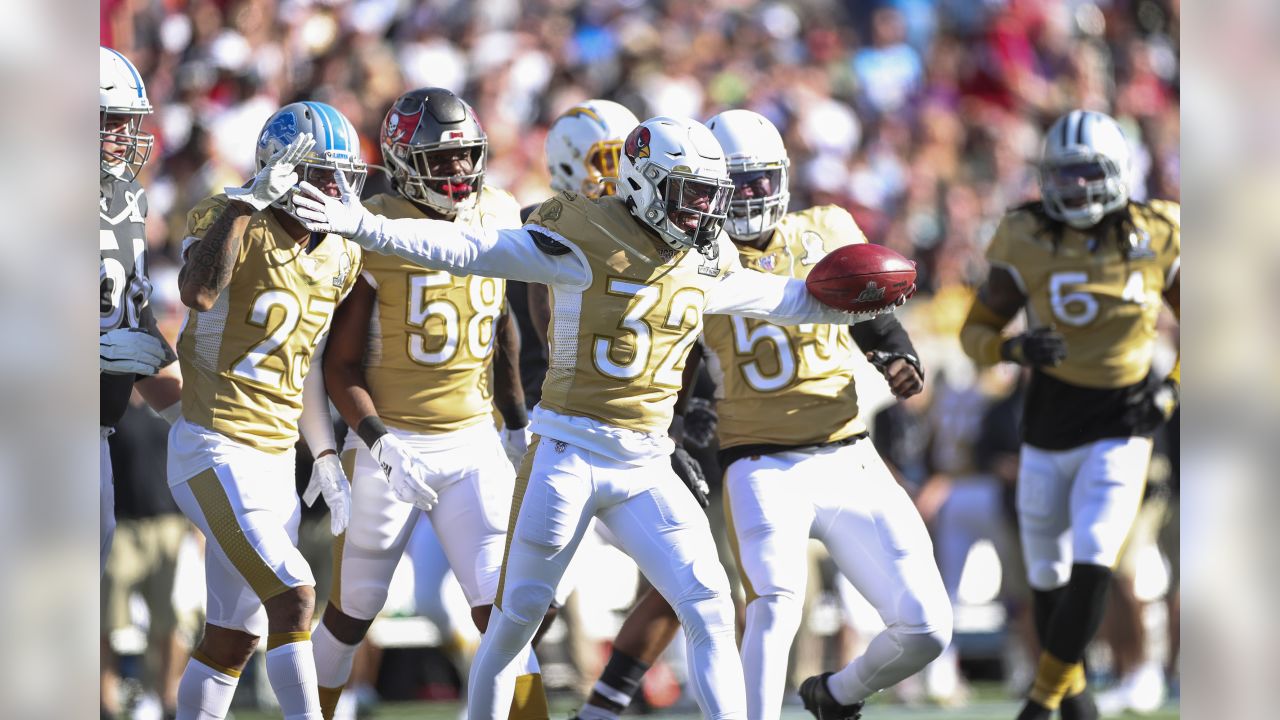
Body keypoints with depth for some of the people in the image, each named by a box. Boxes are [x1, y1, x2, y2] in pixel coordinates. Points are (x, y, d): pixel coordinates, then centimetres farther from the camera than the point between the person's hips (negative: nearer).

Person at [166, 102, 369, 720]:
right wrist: (248, 199, -35)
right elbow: (198, 292, -36)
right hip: (213, 452, -8)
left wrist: (325, 458, 18)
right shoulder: (234, 226, -13)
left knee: (233, 639, 12)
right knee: (293, 596, -20)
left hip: (275, 459, 8)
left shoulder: (336, 258, 11)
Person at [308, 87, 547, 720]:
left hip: (474, 442, 3)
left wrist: (516, 420, 18)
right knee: (353, 611, 10)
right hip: (392, 441, -3)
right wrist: (378, 441, -20)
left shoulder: (498, 218, 1)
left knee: (501, 606, -7)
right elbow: (340, 366, -8)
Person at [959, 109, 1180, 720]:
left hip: (1120, 431, -1)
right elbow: (975, 331, -1)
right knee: (1048, 575, 11)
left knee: (1091, 568, -15)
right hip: (1049, 430, 1)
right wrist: (1013, 349, -22)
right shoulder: (1027, 242, -9)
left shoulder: (1153, 238, -7)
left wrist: (1173, 389, -5)